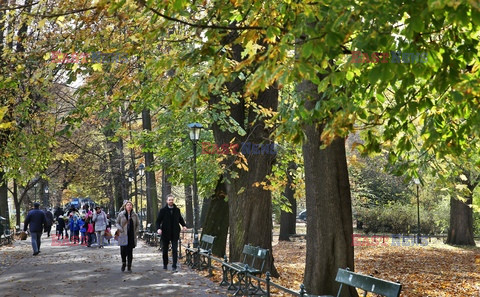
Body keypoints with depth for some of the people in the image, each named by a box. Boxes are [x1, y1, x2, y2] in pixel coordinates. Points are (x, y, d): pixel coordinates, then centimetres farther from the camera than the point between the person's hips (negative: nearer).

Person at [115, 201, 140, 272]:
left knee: (130, 251, 1)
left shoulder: (135, 215, 6)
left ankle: (129, 266, 10)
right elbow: (117, 223, 8)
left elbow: (138, 224, 12)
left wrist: (136, 232, -2)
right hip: (123, 235, -1)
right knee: (123, 250, -6)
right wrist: (120, 229, -9)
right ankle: (123, 263, 18)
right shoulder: (121, 214, 2)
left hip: (132, 236, 1)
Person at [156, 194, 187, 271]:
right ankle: (165, 264, 27)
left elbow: (180, 219, 20)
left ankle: (174, 265, -3)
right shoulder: (163, 210, -2)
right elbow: (158, 220, -1)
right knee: (164, 250, 10)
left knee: (175, 250, -6)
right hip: (165, 233, -1)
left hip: (175, 233, 1)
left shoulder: (177, 210, 6)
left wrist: (183, 225, 2)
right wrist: (158, 228, -19)